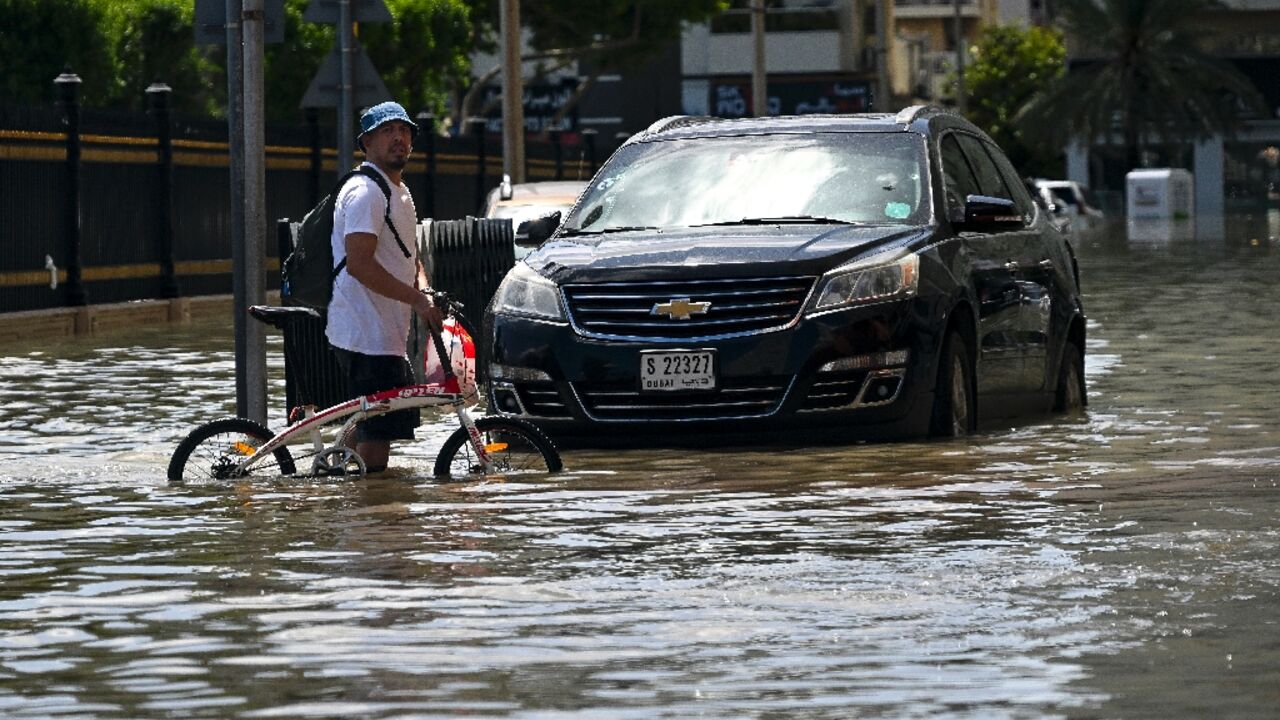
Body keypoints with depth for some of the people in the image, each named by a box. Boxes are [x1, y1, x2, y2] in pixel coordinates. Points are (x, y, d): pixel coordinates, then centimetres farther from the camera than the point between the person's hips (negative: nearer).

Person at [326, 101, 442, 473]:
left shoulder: (399, 192, 20)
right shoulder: (365, 192, -14)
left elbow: (410, 257, 24)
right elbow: (359, 263, -24)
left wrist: (423, 293, 2)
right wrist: (417, 300, -22)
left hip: (387, 335, 10)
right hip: (366, 334, -10)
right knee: (377, 430, -11)